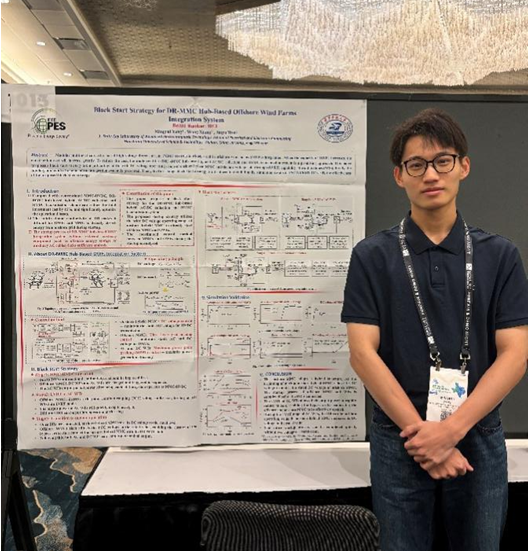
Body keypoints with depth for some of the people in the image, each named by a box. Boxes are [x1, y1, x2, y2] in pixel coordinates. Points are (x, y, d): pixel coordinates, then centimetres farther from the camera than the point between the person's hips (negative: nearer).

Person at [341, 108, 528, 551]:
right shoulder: (372, 256, -4)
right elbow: (363, 353, -9)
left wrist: (452, 429, -14)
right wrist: (419, 431, -13)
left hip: (479, 437, 2)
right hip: (400, 439, -1)